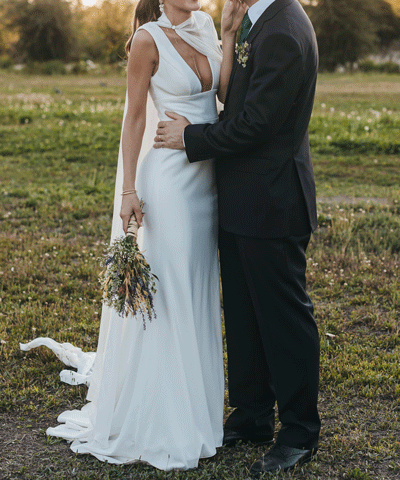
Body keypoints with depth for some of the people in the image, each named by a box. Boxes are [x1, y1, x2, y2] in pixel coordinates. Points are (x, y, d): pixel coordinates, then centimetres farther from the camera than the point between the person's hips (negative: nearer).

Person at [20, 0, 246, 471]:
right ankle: (157, 418, 16)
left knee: (198, 292, 14)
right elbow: (136, 116, -9)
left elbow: (227, 92, -1)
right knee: (164, 294, 1)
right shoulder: (149, 39, -10)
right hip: (171, 179, -7)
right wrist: (129, 189, -12)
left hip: (207, 179, 7)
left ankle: (194, 407, 28)